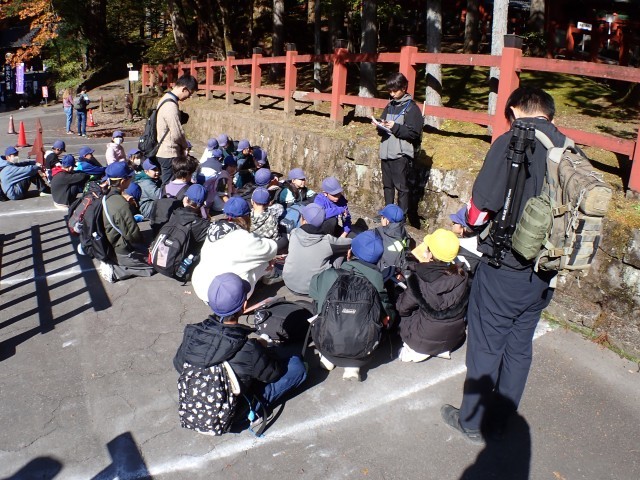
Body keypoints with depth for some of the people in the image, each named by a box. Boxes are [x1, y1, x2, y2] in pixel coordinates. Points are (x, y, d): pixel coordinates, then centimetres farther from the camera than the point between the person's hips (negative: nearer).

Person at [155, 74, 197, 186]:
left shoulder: (166, 99, 11)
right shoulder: (171, 106, -21)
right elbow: (177, 133, -21)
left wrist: (183, 146, 10)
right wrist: (185, 146, -2)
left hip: (163, 151, 10)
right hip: (169, 154, -10)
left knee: (165, 183, 17)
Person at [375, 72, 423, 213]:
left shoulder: (411, 108, -6)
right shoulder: (389, 106, 15)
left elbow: (415, 133, -13)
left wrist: (395, 127, -18)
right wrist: (381, 127, -2)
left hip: (401, 154, -7)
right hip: (386, 152, 7)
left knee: (401, 186, -2)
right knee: (387, 185, 14)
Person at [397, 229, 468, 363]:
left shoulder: (419, 279, -24)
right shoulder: (461, 276, -12)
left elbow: (403, 308, -10)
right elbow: (462, 307, 5)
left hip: (423, 341, -4)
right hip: (455, 338, 4)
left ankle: (417, 349, 8)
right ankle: (442, 349, 12)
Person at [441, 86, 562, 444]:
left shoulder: (511, 143, -16)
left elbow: (478, 210, -17)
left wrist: (470, 222, 3)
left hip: (505, 269, -6)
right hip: (544, 273, 6)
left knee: (486, 347, 11)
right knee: (519, 347, 19)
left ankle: (473, 420, 28)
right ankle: (501, 421, 35)